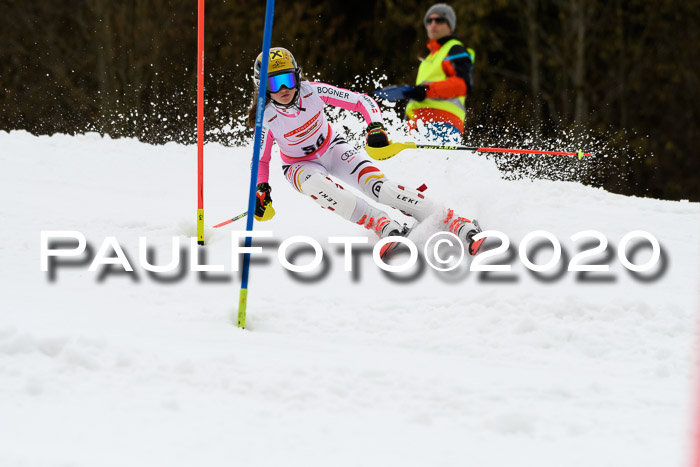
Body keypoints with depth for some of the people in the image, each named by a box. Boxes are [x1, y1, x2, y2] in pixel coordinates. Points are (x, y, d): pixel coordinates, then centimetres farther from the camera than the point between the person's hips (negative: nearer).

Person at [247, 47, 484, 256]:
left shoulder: (312, 91, -24)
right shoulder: (267, 120, -24)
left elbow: (362, 101, -19)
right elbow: (261, 160, -8)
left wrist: (375, 126, -37)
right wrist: (261, 190, -26)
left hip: (332, 148, 0)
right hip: (300, 165, 0)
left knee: (378, 185, -25)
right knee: (316, 185, -39)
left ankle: (459, 225, -29)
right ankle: (382, 224, -39)